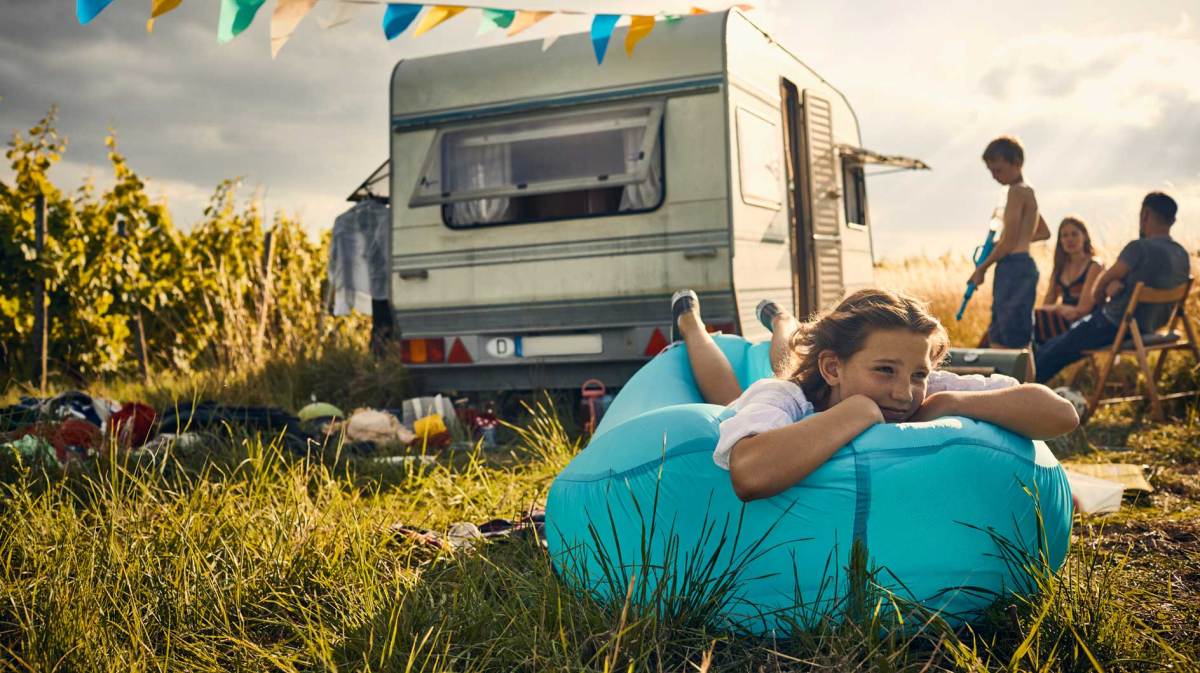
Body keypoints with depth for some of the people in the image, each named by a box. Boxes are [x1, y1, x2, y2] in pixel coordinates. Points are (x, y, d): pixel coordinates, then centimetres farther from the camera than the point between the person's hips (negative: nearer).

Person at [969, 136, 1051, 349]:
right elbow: (1044, 233, 31)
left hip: (1013, 267, -10)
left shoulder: (1016, 190, -11)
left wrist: (982, 267, -7)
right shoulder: (1028, 190, 19)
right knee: (997, 338, 13)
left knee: (1013, 339, -10)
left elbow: (1009, 242, -16)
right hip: (1023, 266, 10)